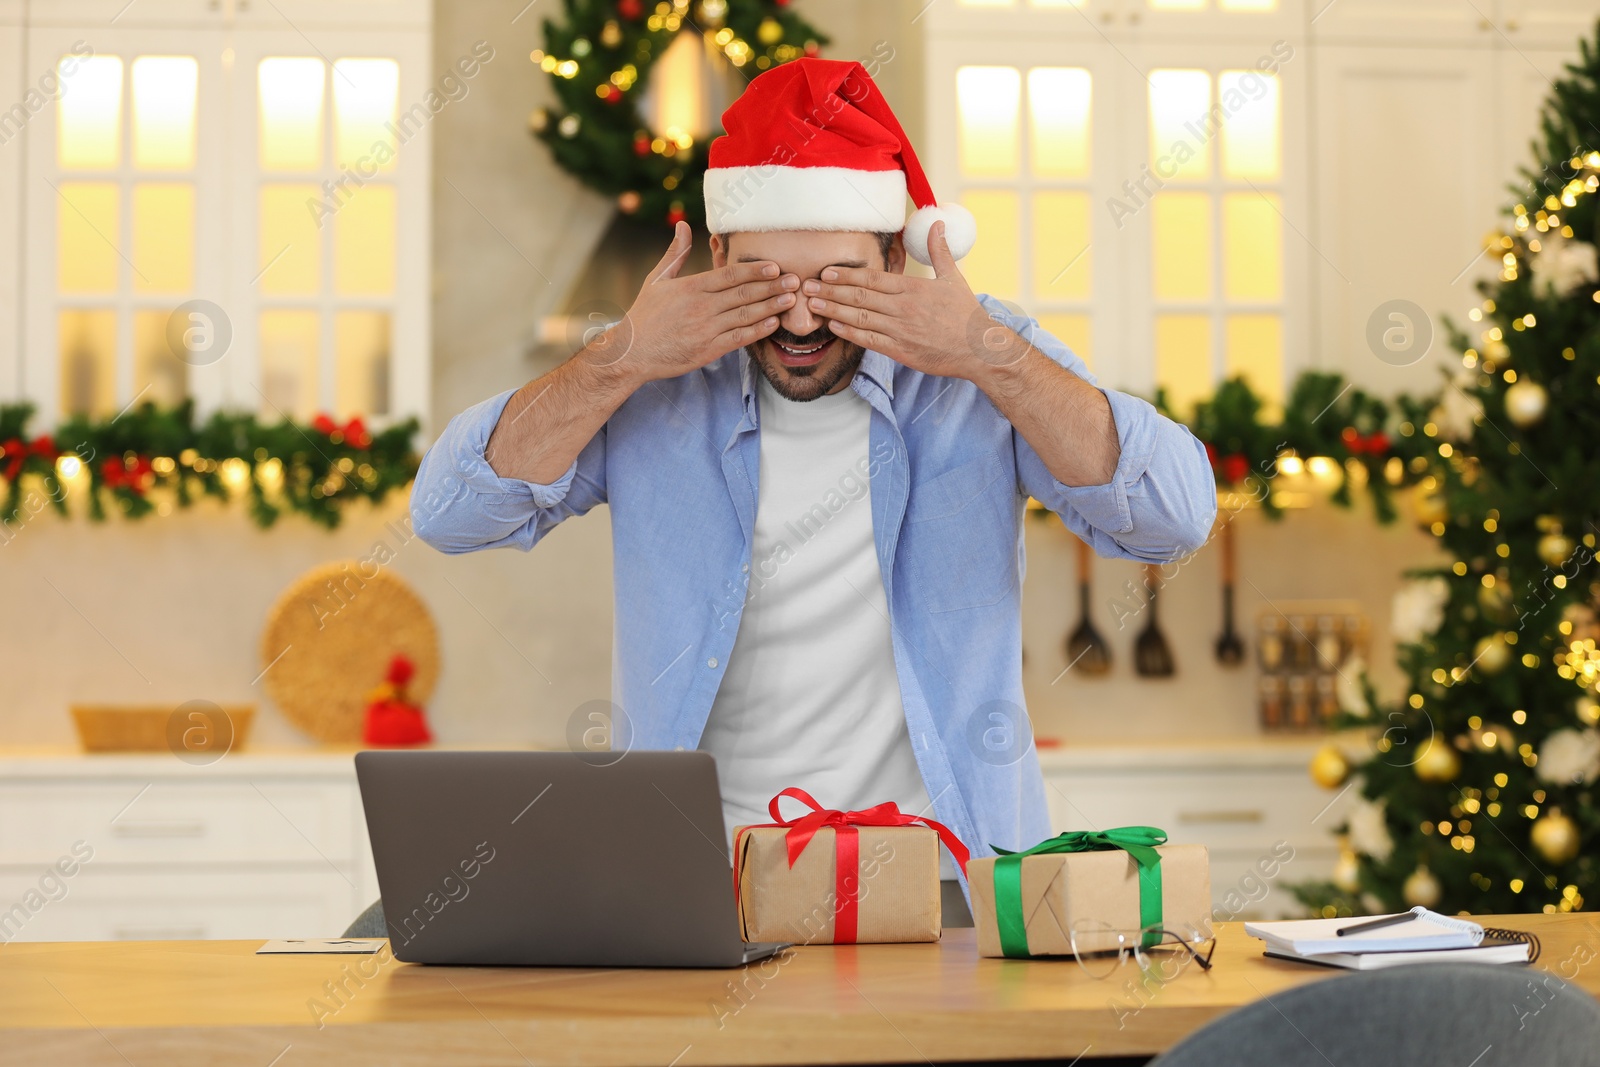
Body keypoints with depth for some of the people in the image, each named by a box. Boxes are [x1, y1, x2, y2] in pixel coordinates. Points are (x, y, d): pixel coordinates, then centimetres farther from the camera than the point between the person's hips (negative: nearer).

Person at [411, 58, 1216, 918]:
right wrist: (621, 361, -13)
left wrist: (989, 356, -18)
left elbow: (1177, 517, -11)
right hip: (698, 872, 2)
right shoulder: (649, 388, 2)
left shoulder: (987, 372, 0)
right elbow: (447, 515, -5)